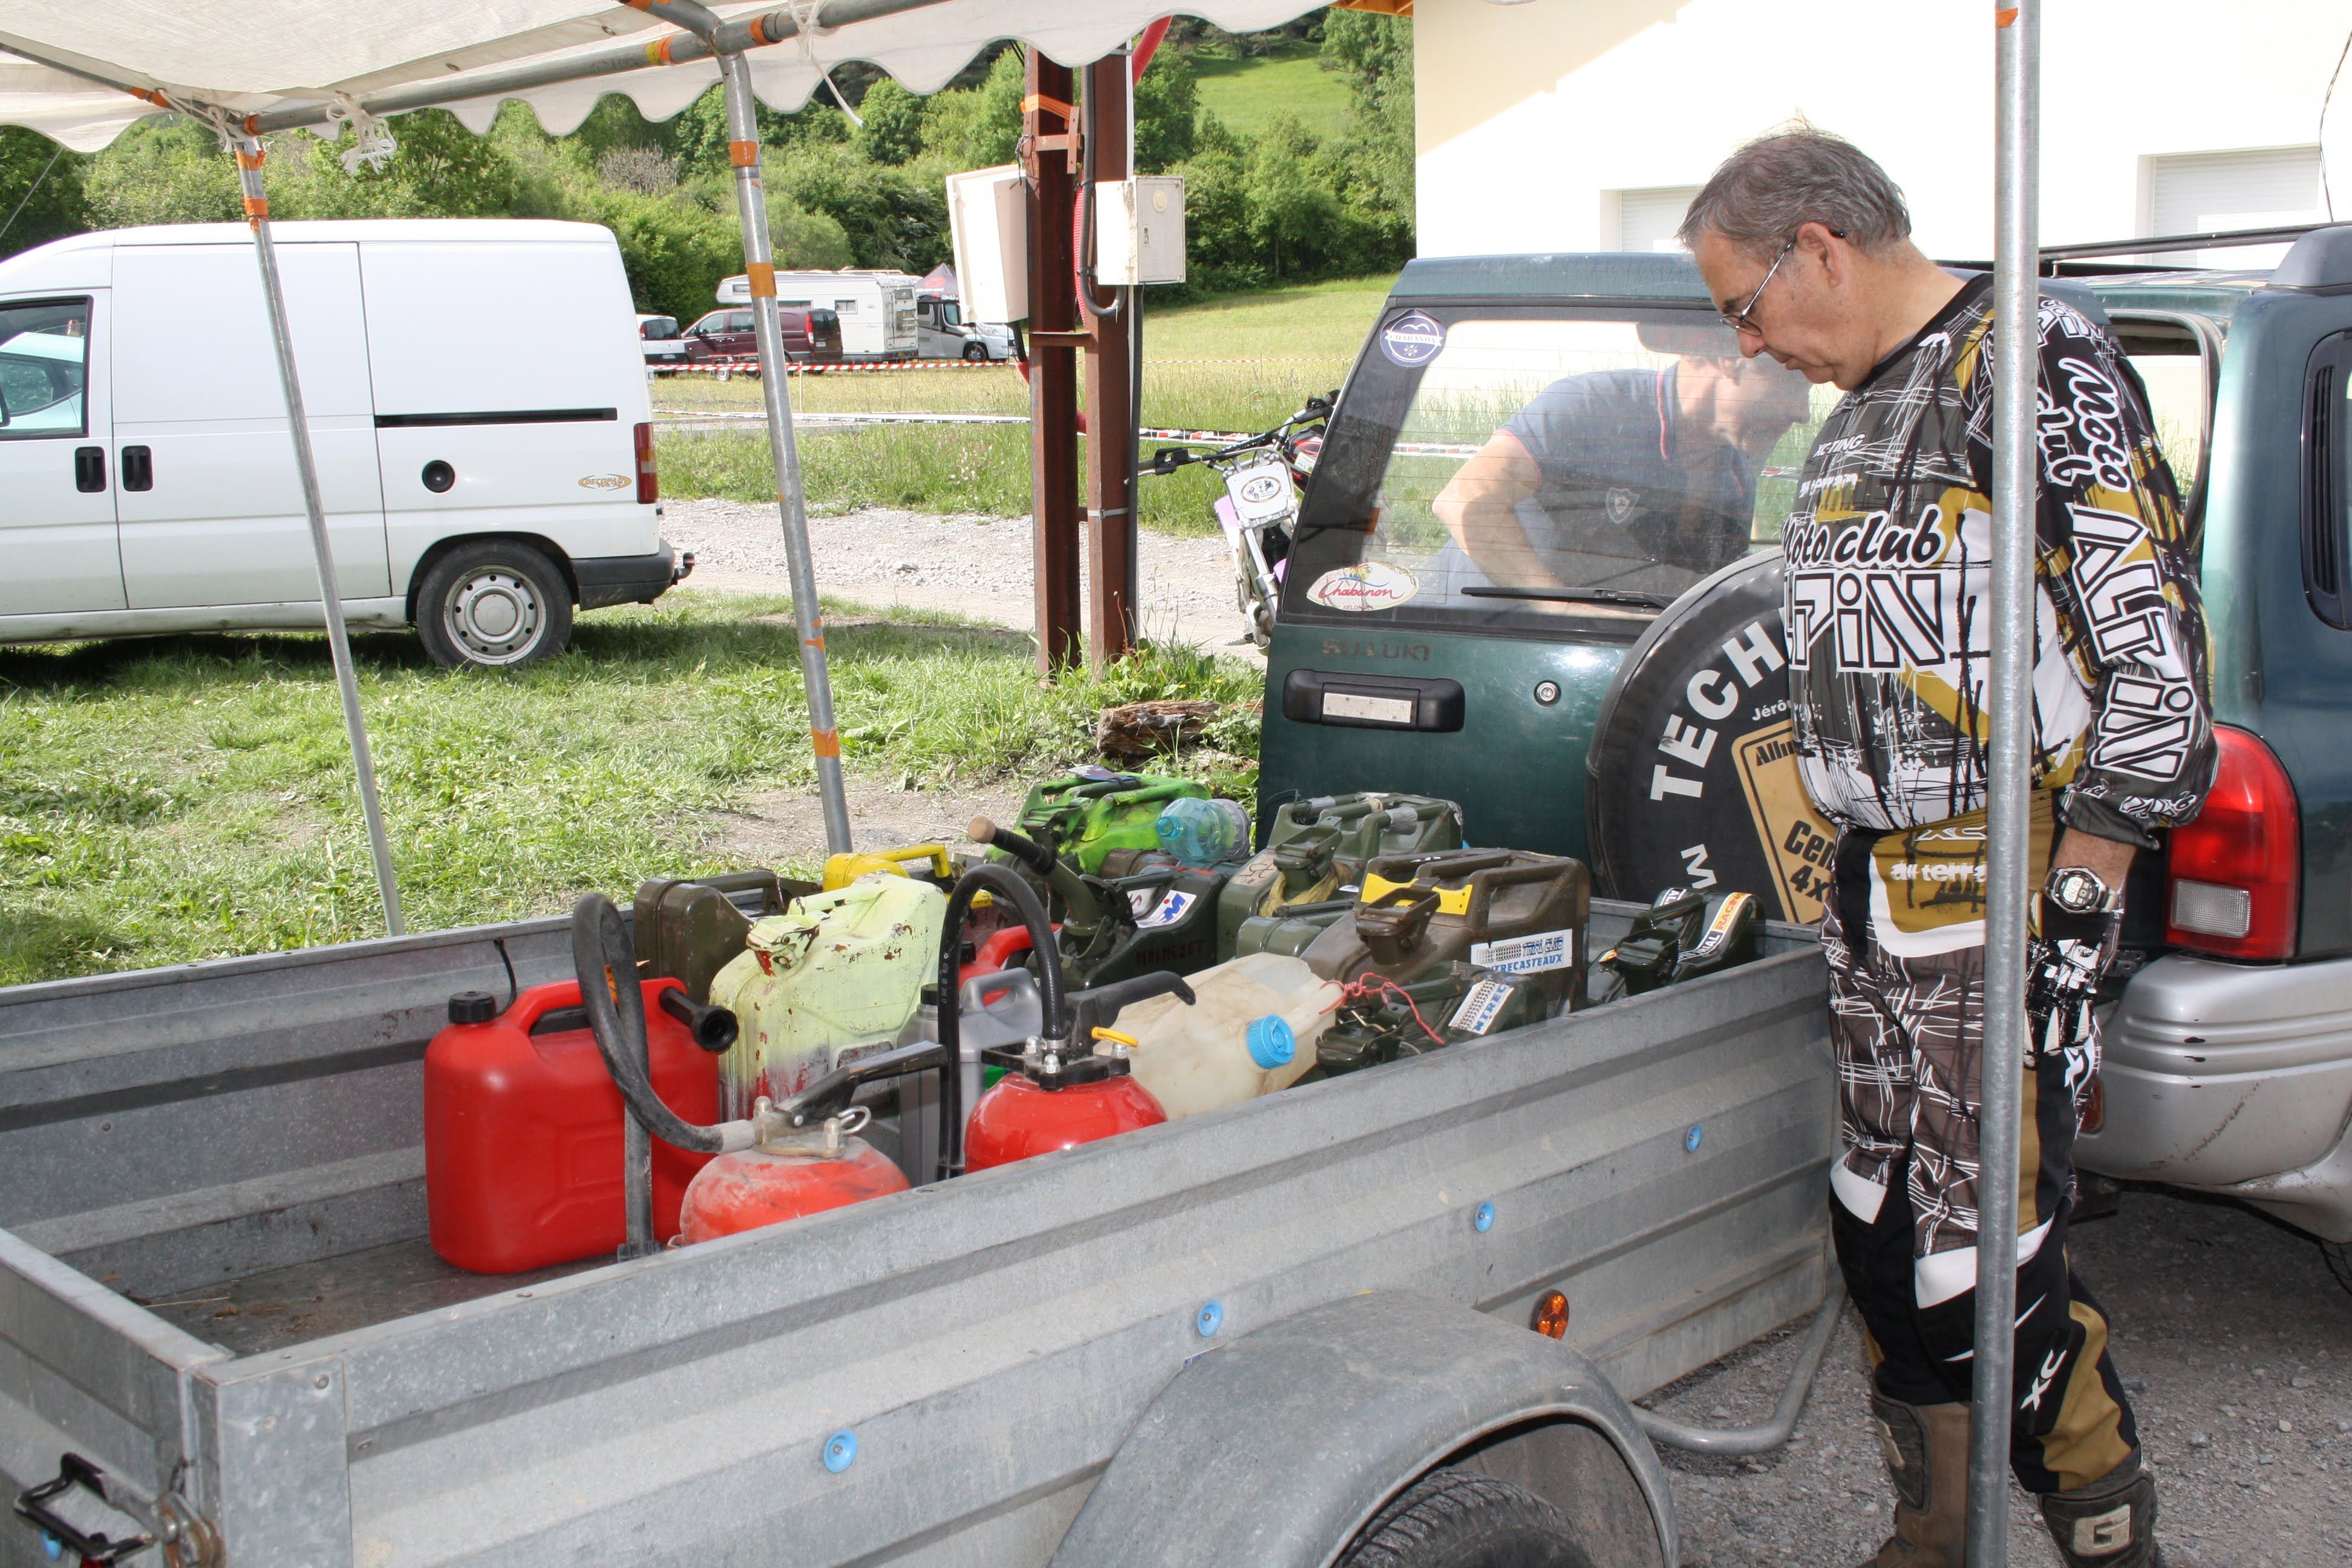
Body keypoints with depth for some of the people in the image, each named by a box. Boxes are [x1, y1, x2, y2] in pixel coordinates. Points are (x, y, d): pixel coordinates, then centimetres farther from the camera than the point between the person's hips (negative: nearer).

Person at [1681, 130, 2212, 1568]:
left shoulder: (2035, 360, -10)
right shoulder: (1863, 406, 18)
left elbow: (2154, 648, -16)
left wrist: (2078, 891, -17)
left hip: (2005, 883, -9)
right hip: (1875, 891, 9)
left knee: (1991, 1247, -8)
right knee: (1884, 1234, 13)